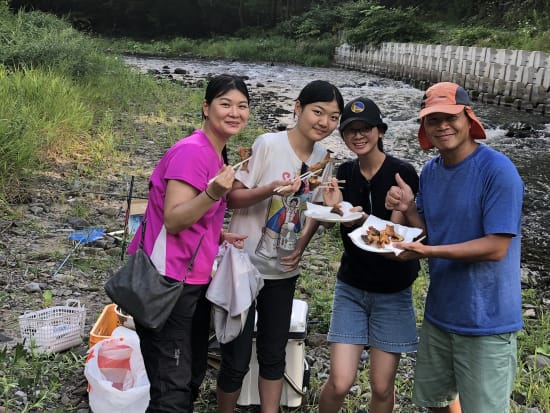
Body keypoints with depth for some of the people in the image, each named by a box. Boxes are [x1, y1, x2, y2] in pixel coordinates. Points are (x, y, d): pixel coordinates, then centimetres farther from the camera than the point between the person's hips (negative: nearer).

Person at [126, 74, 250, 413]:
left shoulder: (216, 154, 10)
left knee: (194, 376, 20)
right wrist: (213, 193, -35)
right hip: (169, 282, -10)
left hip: (194, 279, 10)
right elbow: (172, 220, -22)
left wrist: (223, 236, 4)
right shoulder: (191, 151, -18)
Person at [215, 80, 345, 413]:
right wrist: (271, 189, -31)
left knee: (274, 354, 16)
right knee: (236, 360, 3)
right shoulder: (268, 144, -17)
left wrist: (302, 246, -4)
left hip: (283, 271, 5)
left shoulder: (323, 158, 0)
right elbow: (233, 198, -14)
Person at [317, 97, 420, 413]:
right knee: (340, 382, -2)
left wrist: (363, 220, -35)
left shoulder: (403, 173, -13)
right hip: (351, 288, 3)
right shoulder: (345, 173, 0)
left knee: (382, 387, 4)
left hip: (392, 292, -2)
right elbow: (348, 233, 0)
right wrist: (334, 208, -19)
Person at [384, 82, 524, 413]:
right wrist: (408, 209, -10)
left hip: (486, 320, -7)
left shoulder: (498, 170, -19)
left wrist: (428, 252, -28)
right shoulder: (430, 171, 3)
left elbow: (496, 247, -22)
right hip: (440, 311, 7)